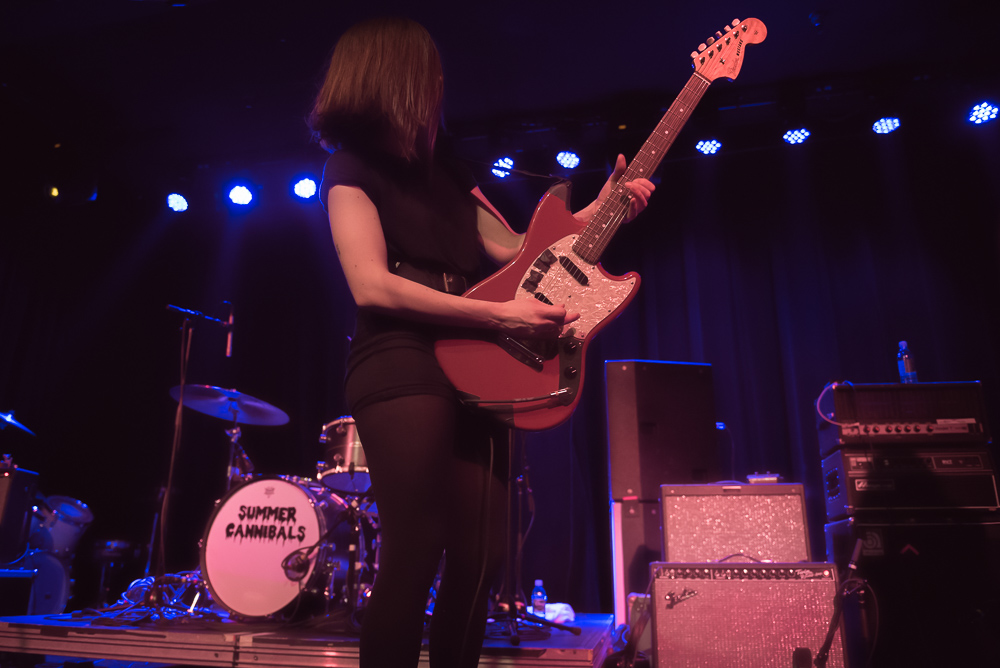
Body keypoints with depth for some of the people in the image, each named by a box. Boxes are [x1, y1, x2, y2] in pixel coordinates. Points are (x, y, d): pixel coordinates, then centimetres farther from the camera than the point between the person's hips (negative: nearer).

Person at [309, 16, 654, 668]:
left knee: (481, 558, 5)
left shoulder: (443, 165, 22)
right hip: (401, 368, -7)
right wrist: (498, 314, -16)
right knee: (415, 555, -12)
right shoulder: (352, 165, 1)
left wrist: (600, 207, 8)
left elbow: (512, 248, 17)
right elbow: (372, 286, -13)